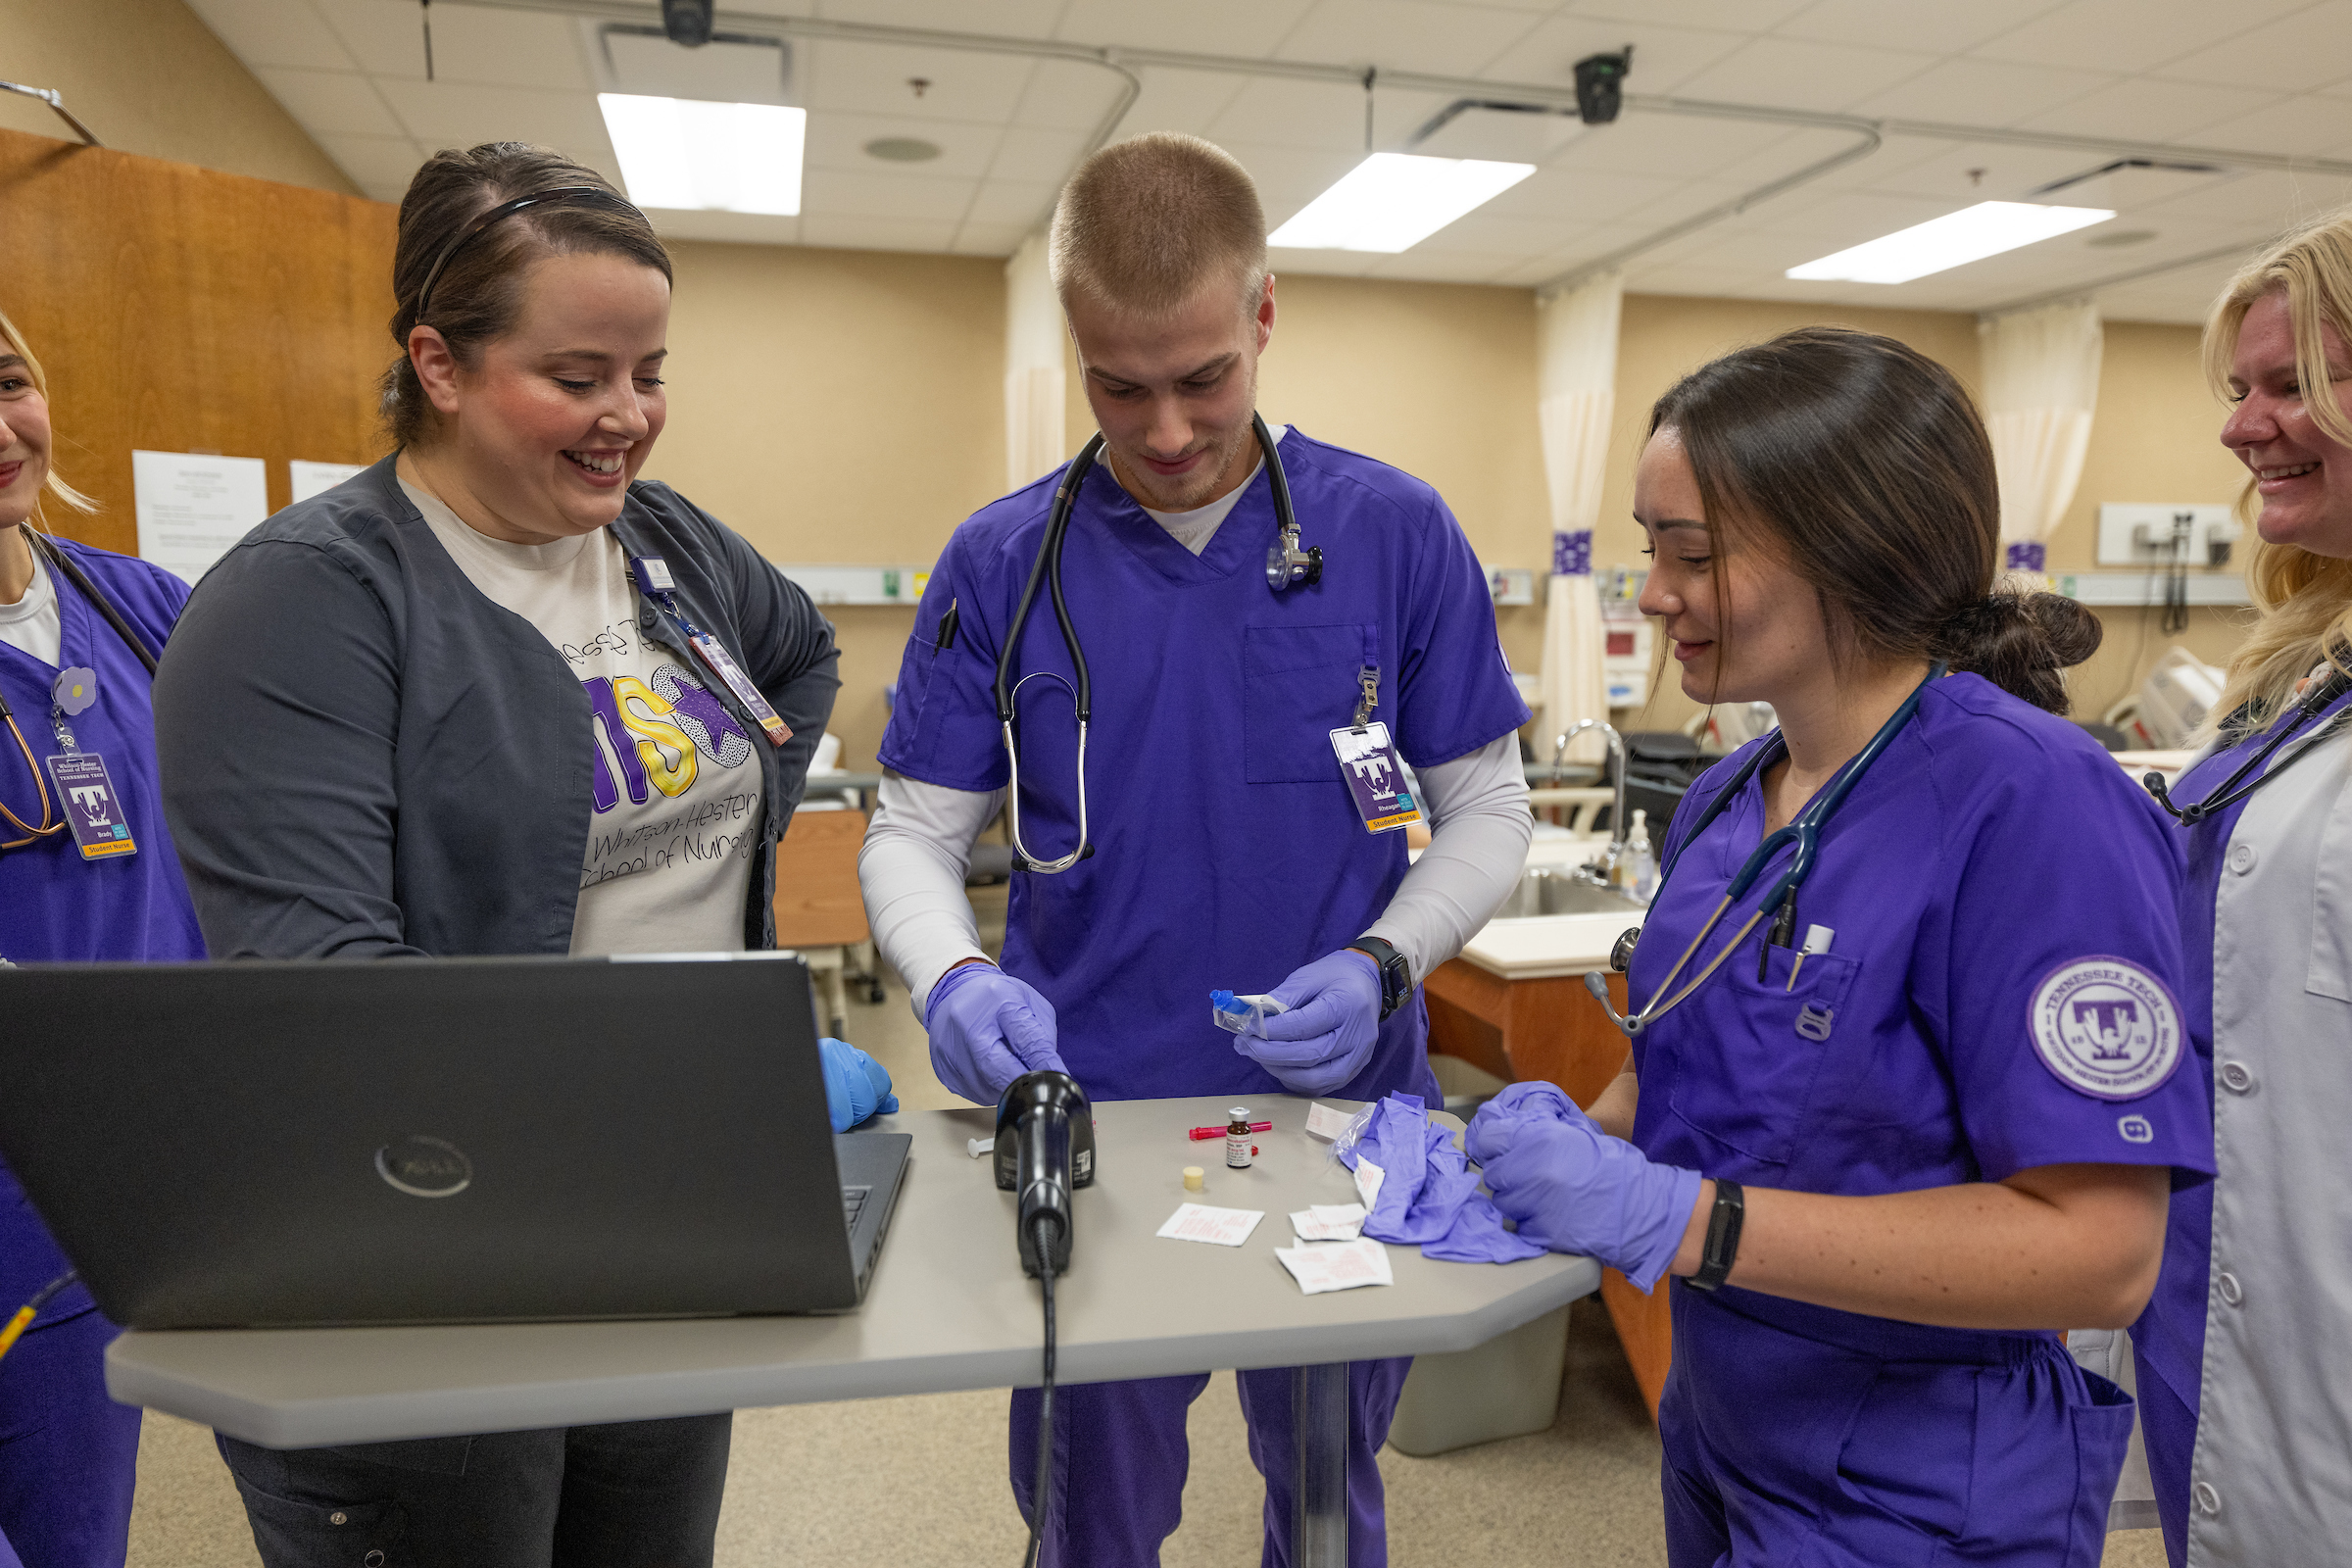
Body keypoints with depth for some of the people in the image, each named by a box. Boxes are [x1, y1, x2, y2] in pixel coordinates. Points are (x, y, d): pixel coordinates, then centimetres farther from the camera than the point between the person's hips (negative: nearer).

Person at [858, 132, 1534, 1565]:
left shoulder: (1398, 535, -7)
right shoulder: (1002, 563, -5)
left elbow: (1489, 808, -1)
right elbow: (914, 836, -3)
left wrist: (1380, 966, -18)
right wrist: (952, 980, -23)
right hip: (1087, 1124, 0)